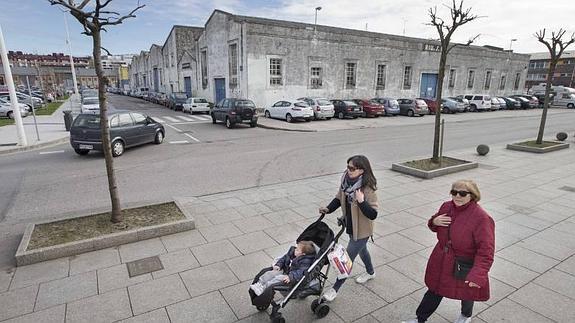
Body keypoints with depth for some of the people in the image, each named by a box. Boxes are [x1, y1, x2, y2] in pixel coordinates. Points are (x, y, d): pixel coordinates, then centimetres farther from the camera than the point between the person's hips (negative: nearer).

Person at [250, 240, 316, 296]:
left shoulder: (305, 261, -21)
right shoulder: (292, 251, 4)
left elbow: (301, 272, -32)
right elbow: (284, 258, 16)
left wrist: (290, 277, -41)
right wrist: (278, 265, 2)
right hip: (284, 271, 9)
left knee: (279, 278, -29)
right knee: (270, 273, -6)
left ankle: (263, 288, -28)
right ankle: (258, 284, -7)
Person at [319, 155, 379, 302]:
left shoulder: (368, 189, -29)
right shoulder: (346, 180, -10)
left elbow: (373, 215, -28)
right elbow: (339, 198, 4)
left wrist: (361, 201, -41)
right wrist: (328, 209, -10)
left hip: (361, 230, -7)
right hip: (350, 226, 7)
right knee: (361, 250, 29)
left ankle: (335, 288, 19)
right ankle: (370, 272, 57)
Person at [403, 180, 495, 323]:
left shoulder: (482, 218, -27)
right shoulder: (446, 207, -7)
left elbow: (486, 251, -29)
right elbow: (435, 227, 11)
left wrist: (478, 275, -39)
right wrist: (434, 221, -14)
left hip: (465, 268, -4)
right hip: (441, 263, 5)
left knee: (466, 293, 25)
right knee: (434, 290, 21)